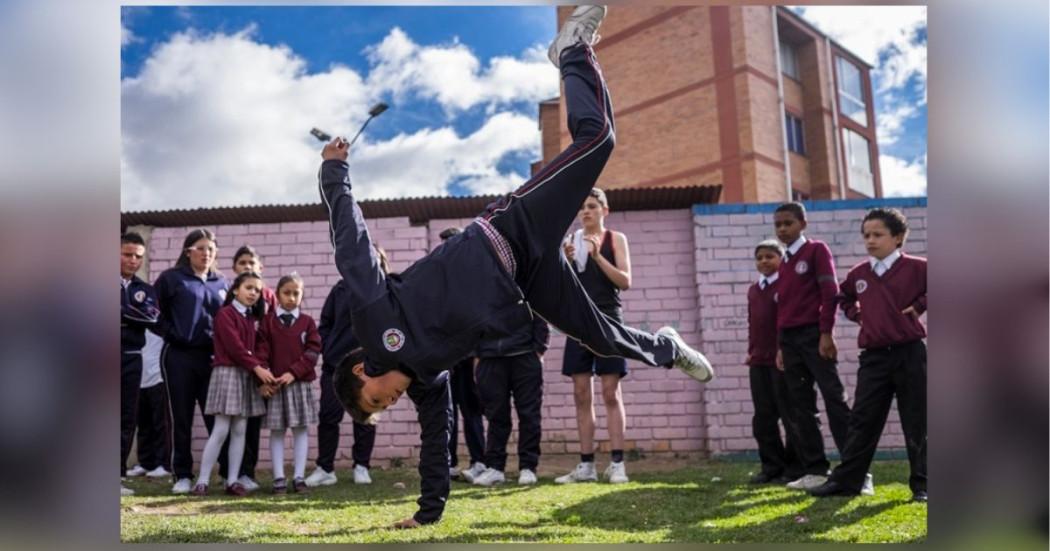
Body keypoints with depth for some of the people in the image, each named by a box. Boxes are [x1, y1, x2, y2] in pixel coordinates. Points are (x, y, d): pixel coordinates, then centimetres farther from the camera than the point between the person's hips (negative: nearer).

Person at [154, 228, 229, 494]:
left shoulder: (222, 284, 13)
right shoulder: (171, 278, 3)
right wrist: (171, 333, -6)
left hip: (212, 357, 2)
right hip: (179, 356, -2)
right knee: (181, 418, 5)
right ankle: (183, 476, 14)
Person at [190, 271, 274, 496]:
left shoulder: (251, 317, 17)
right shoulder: (225, 313, -6)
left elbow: (252, 348, 13)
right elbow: (234, 346, -14)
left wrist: (262, 369, -2)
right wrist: (258, 367, -15)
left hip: (247, 375, 7)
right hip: (227, 372, -7)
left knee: (240, 430, 4)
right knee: (221, 430, -9)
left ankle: (232, 481, 7)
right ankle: (202, 481, -2)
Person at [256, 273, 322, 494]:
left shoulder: (307, 322, 5)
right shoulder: (267, 321, 5)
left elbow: (313, 352, -2)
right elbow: (261, 352, -1)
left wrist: (293, 373, -13)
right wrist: (263, 380, -12)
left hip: (301, 383, 0)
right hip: (274, 384, 0)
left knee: (300, 429, 3)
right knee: (276, 431, 3)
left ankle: (299, 477, 9)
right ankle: (279, 478, 8)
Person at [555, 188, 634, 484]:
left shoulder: (616, 239, 5)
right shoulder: (571, 241, 12)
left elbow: (625, 282, -6)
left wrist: (598, 256, -16)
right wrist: (565, 261, -11)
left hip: (608, 321, -3)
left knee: (611, 392, -4)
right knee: (581, 395, 2)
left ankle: (617, 463, -2)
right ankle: (586, 465, 7)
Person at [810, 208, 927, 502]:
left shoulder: (916, 267, -5)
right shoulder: (858, 273, 9)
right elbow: (843, 296, 28)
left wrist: (919, 305, -9)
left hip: (909, 353, -4)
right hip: (873, 357, 4)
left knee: (917, 422, 4)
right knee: (862, 420, 6)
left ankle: (922, 483, 14)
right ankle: (845, 480, 9)